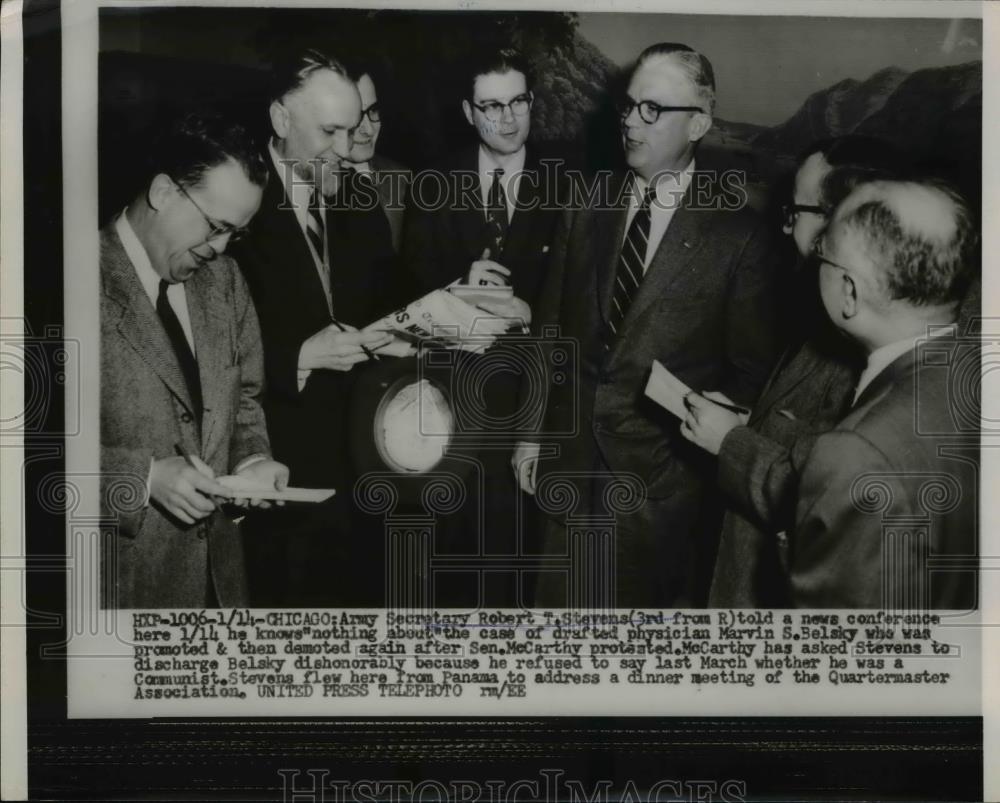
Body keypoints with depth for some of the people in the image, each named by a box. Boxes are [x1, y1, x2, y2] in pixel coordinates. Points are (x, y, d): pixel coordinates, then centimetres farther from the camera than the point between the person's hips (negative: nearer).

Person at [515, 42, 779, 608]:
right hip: (569, 458, 4)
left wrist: (715, 458, -4)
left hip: (662, 473, -4)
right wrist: (532, 432, 8)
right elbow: (551, 329, 9)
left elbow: (751, 370, -4)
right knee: (560, 599, 14)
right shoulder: (588, 210, 4)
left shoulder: (738, 232, -9)